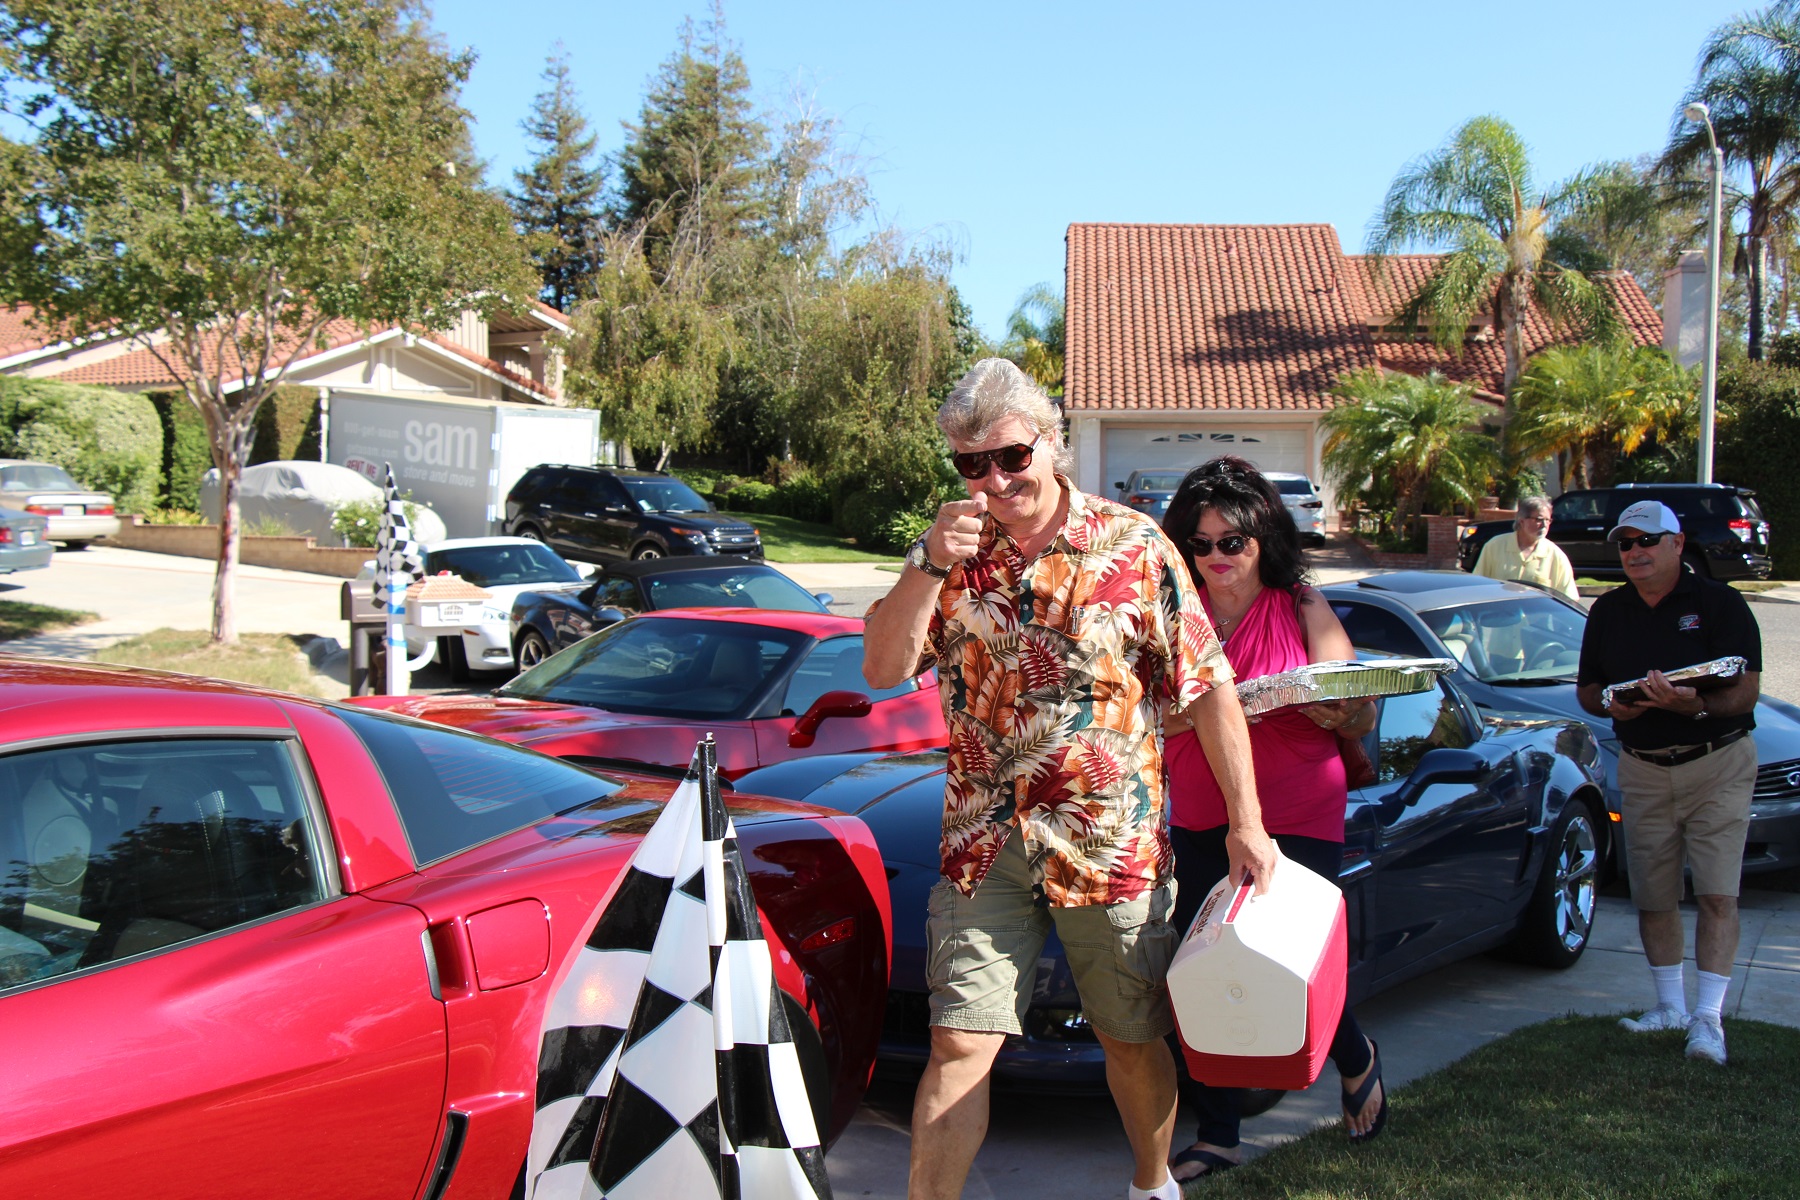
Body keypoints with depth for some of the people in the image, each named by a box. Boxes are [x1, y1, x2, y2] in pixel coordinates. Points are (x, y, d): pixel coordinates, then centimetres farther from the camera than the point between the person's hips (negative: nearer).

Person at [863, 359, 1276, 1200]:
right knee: (960, 1044, -2)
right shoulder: (952, 550, 3)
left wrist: (1246, 822, -5)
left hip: (1113, 841, -1)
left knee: (1133, 1041, 15)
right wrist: (929, 566, -19)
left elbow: (1207, 688, -3)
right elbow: (883, 669, -5)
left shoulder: (1132, 547, -5)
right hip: (984, 843, 1)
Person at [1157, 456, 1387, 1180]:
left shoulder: (1303, 610, 3)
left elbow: (1364, 720, 1)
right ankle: (1217, 1136, 16)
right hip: (1201, 822, 3)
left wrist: (1331, 707, -21)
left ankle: (1356, 1059, 29)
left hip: (1299, 820, -2)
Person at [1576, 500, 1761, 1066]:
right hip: (1642, 769, 4)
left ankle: (1707, 1017, -4)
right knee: (1653, 896, 8)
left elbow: (1746, 691, -13)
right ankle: (1670, 1005, 22)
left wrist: (1695, 705, -33)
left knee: (1717, 894, -8)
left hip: (1718, 764, -4)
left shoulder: (1719, 604, -7)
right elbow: (1586, 687, 14)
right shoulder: (1608, 611, 7)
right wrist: (1610, 705, -9)